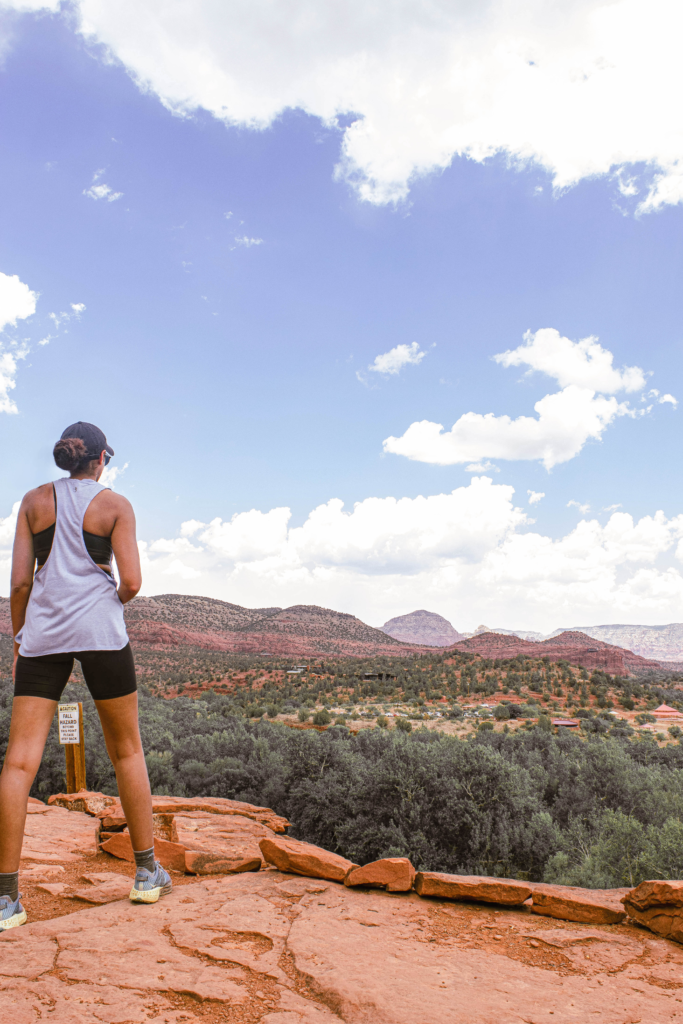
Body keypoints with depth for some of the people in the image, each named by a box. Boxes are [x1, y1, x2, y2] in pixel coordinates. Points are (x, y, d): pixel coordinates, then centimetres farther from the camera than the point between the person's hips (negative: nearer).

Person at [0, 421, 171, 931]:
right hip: (99, 630, -2)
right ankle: (147, 872, 19)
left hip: (42, 632, 2)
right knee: (127, 751, 11)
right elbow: (131, 582, -6)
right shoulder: (115, 503, 2)